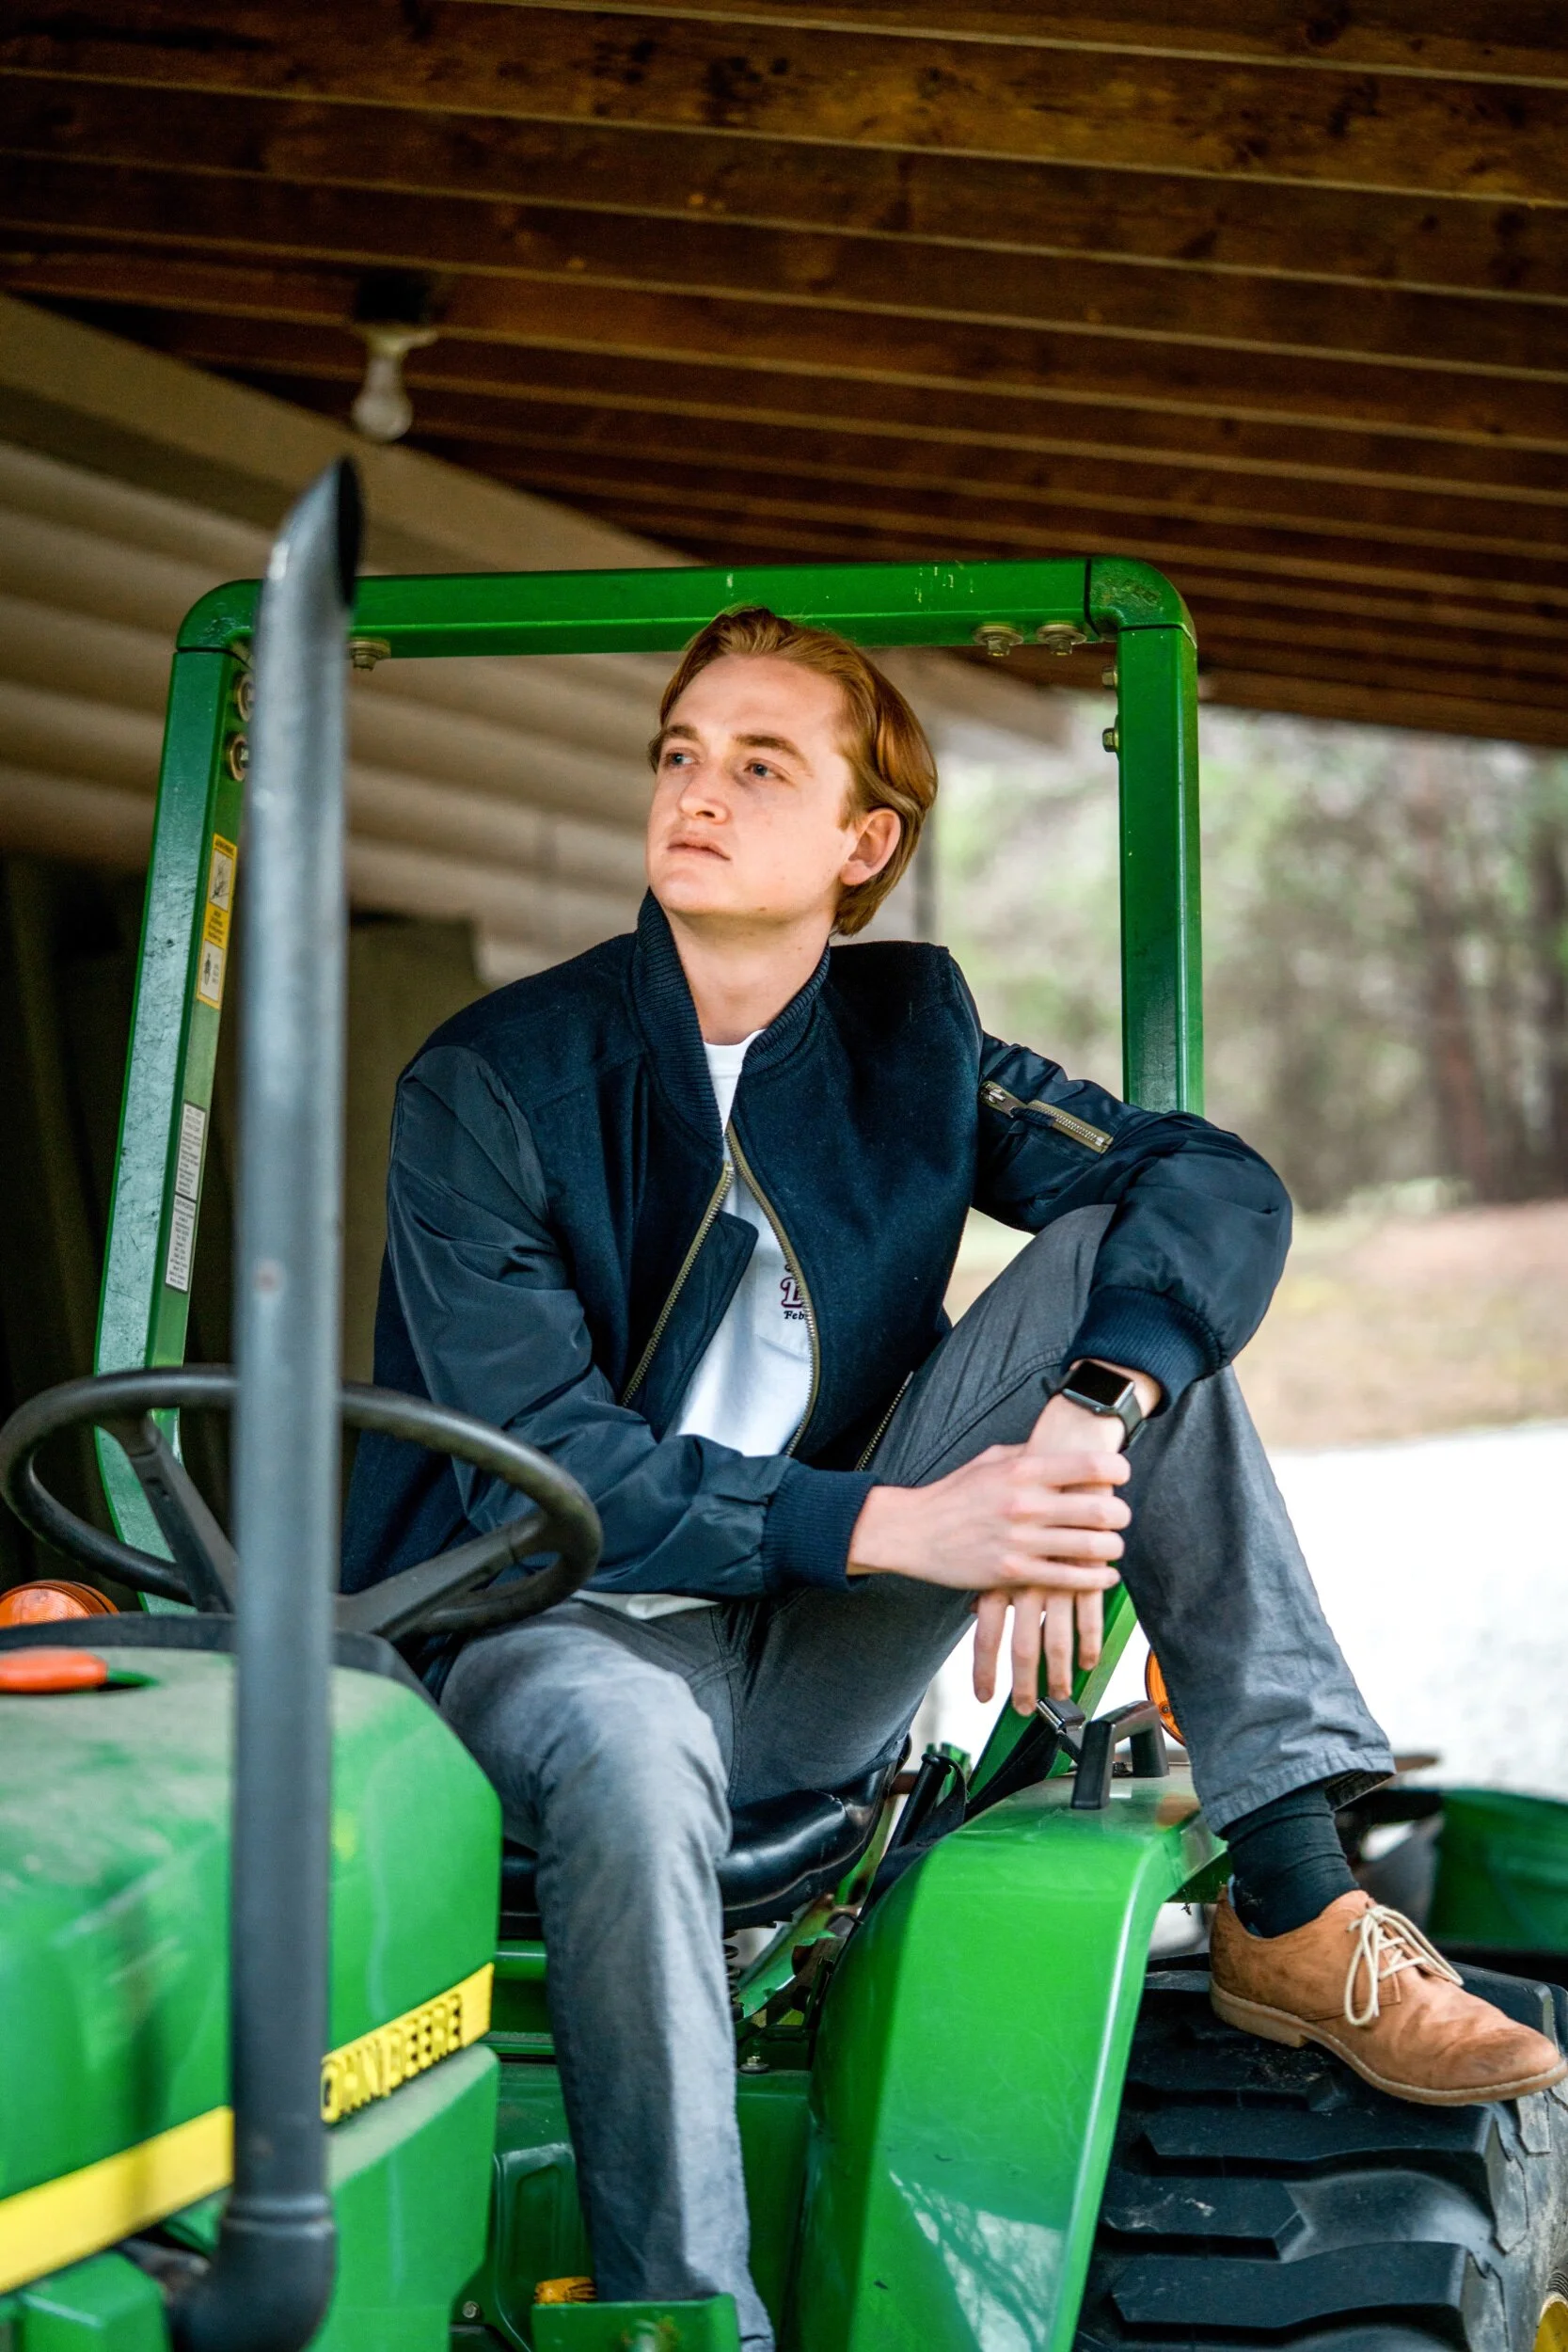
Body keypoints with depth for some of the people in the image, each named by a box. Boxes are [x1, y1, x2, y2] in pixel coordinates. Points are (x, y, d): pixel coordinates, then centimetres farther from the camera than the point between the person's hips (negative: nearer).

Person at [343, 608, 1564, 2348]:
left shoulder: (909, 1039, 4)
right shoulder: (489, 1086, -8)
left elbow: (1220, 1186, -8)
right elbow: (542, 1465, -17)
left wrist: (1084, 1424, -28)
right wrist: (891, 1524, -27)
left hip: (823, 1664, 4)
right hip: (560, 1630, -4)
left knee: (1125, 1256, -12)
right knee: (626, 1744, -41)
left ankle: (1291, 1910, -17)